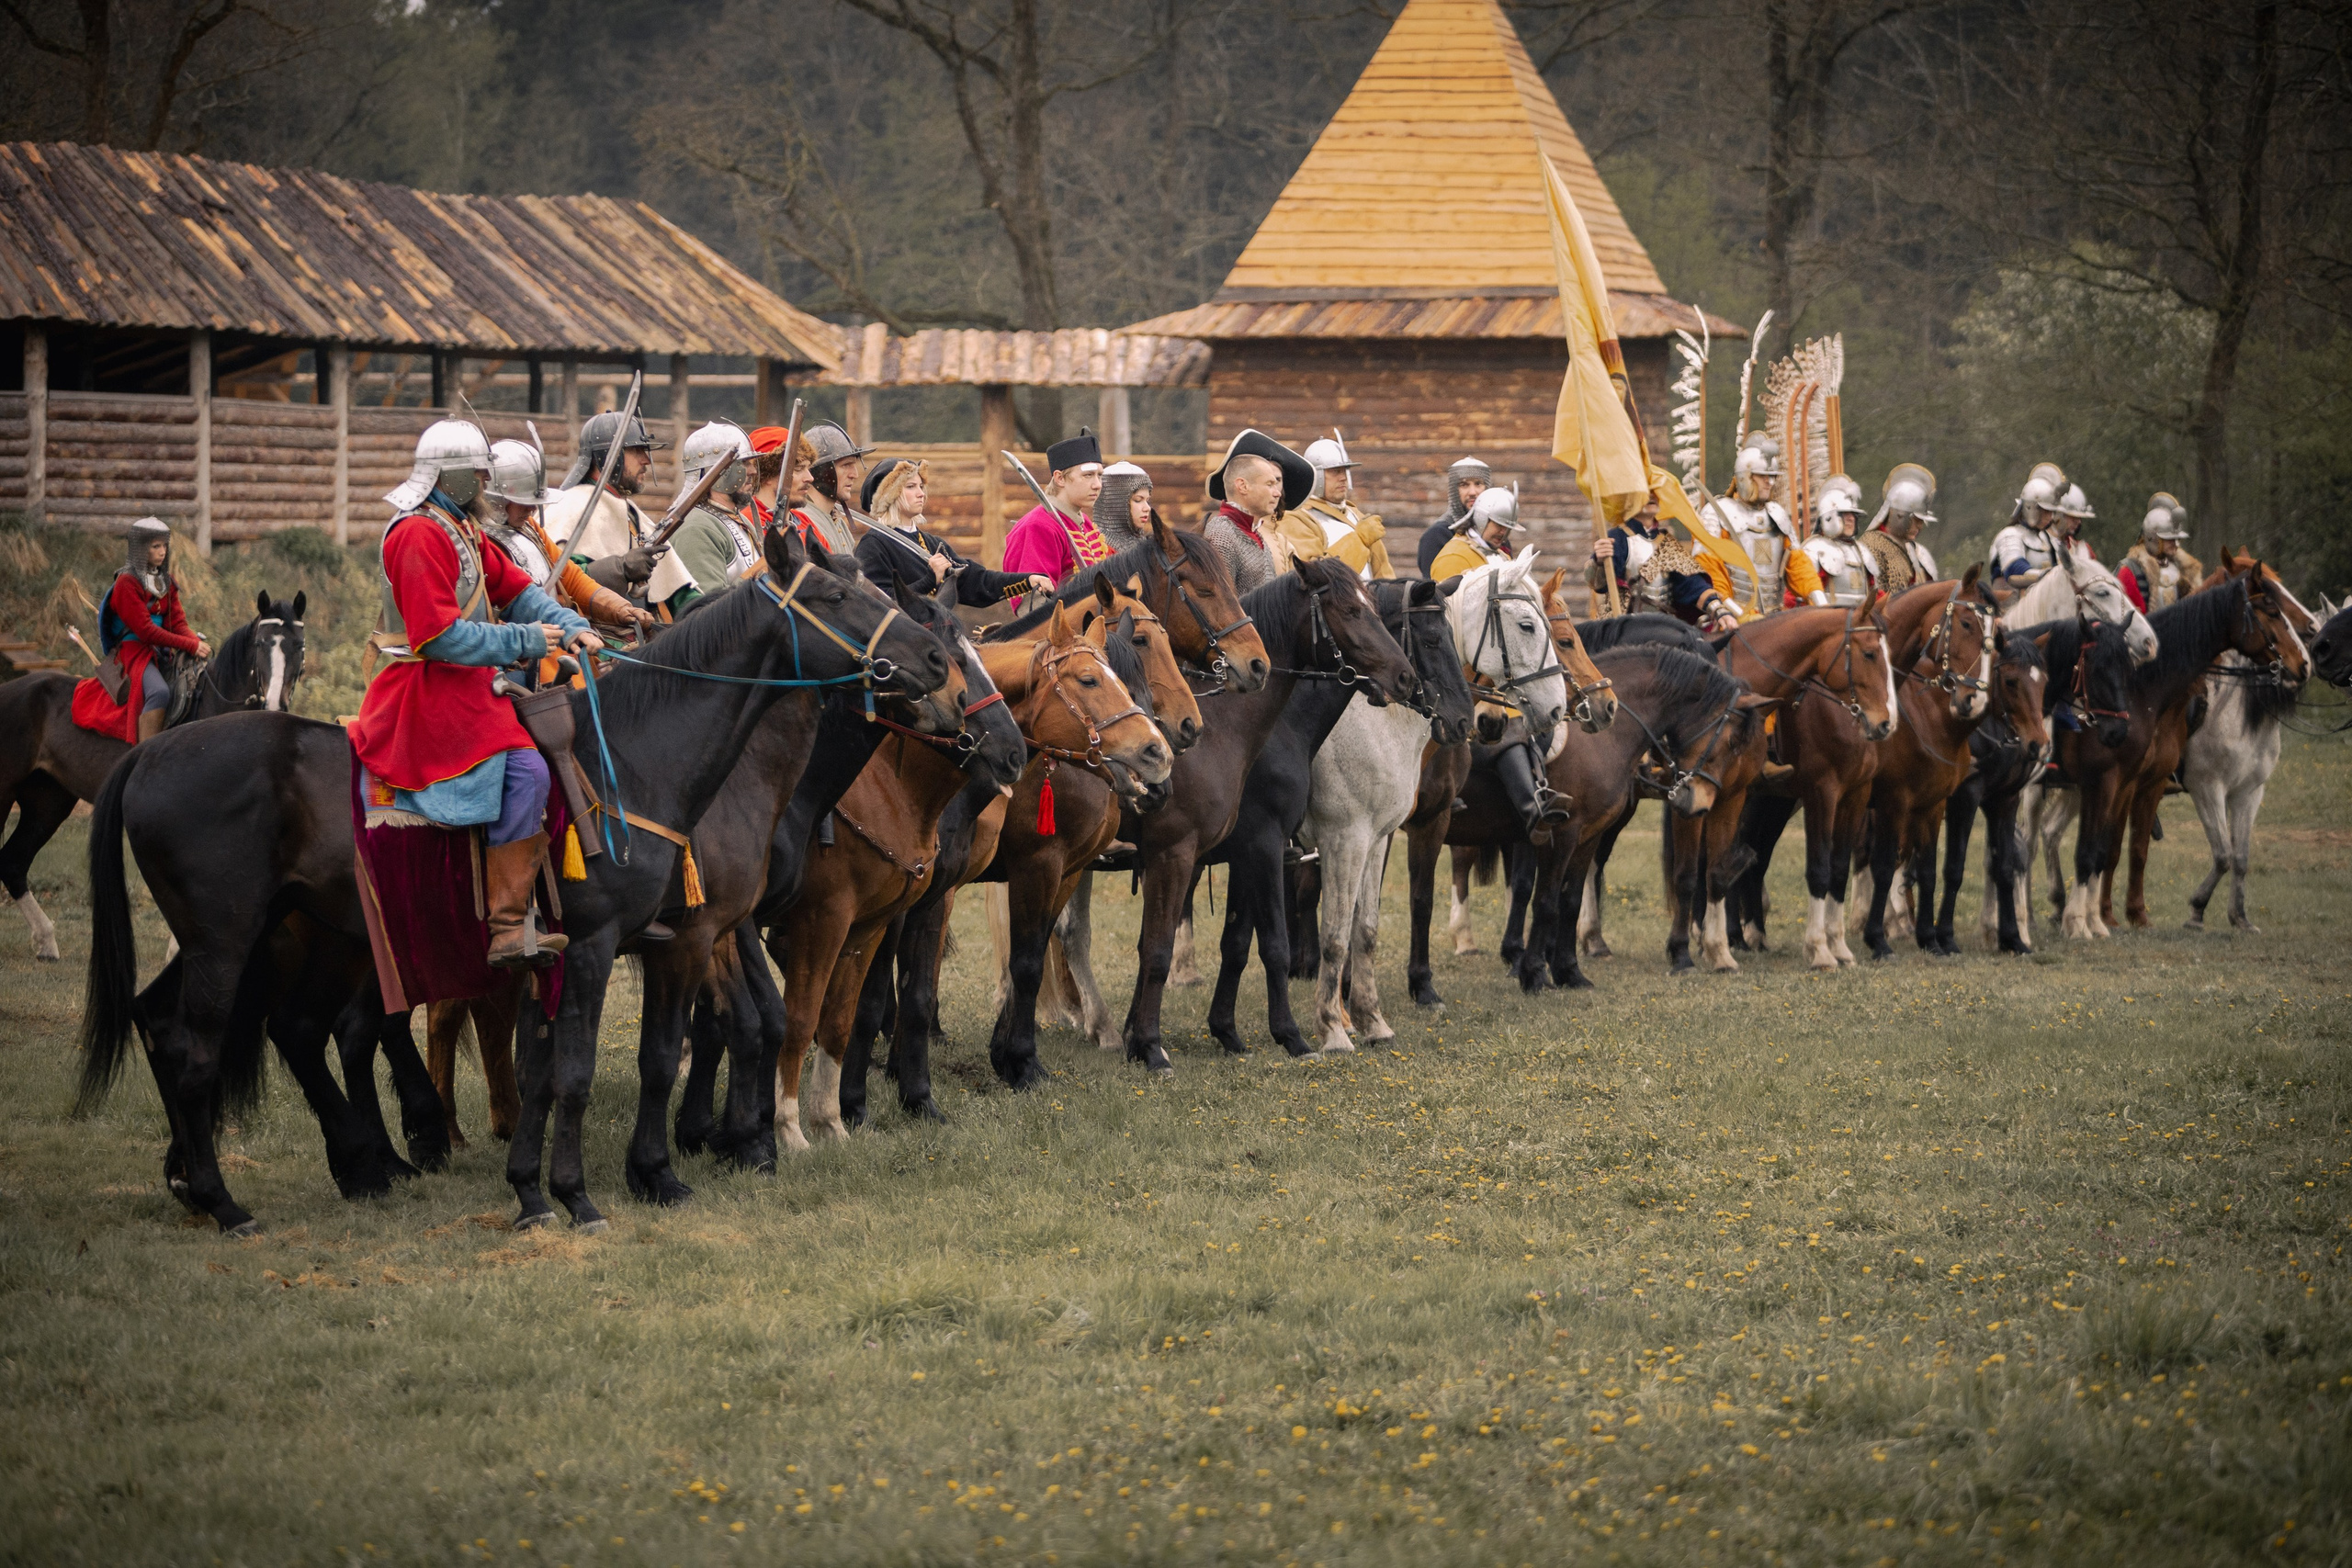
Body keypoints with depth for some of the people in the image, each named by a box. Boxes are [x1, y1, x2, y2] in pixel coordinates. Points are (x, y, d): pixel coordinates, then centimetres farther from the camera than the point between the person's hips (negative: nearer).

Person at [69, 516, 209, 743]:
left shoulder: (167, 582, 14)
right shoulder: (127, 583, -10)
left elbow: (178, 622, 8)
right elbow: (145, 630, -17)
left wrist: (197, 642, -15)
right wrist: (190, 645, -21)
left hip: (162, 650, 8)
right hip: (134, 650, -8)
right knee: (159, 691, -34)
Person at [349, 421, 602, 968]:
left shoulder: (459, 528, 17)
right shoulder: (419, 534, -17)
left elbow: (513, 587, 17)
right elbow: (439, 635, -23)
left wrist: (570, 629, 1)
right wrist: (524, 641, -18)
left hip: (465, 686, 11)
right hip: (434, 691, -11)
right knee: (525, 772, -24)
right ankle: (509, 931, -24)